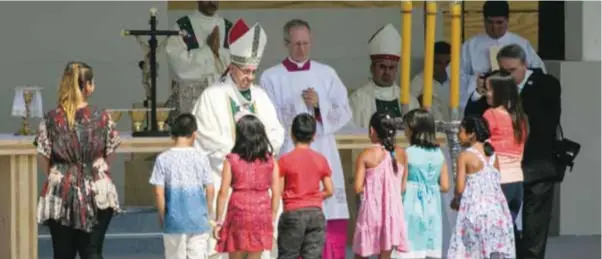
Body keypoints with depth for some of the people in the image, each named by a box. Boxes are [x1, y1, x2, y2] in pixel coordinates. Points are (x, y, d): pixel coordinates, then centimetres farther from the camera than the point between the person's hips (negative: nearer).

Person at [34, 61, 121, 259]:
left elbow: (44, 162, -1)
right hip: (97, 194, 0)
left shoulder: (51, 119, -4)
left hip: (60, 195, 0)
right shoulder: (102, 118, -4)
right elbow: (108, 156, 4)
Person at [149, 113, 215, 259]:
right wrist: (208, 211, 16)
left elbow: (159, 192, -6)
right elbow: (210, 190, 1)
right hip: (198, 220, 0)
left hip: (174, 221, 0)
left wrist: (162, 216, 5)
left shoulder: (163, 159, -5)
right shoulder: (201, 159, -2)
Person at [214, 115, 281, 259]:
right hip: (262, 215, 2)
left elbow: (223, 192, -5)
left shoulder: (231, 160, -4)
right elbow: (276, 193, 1)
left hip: (238, 214, -2)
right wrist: (272, 220, 11)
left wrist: (219, 220, 1)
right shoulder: (270, 161, 1)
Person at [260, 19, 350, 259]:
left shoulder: (327, 74, 11)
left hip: (322, 156, 2)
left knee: (329, 219, -3)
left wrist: (320, 105, -11)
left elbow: (345, 112, 5)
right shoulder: (271, 77, 4)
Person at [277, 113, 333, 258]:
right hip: (316, 213, 3)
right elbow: (329, 191, 4)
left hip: (293, 214, -3)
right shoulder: (321, 160, 3)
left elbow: (278, 191, -7)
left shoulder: (285, 160, -6)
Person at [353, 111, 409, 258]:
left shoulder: (367, 155, -10)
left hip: (372, 209, -4)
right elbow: (403, 186, 7)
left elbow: (358, 188, -11)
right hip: (393, 210, 4)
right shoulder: (401, 154, 3)